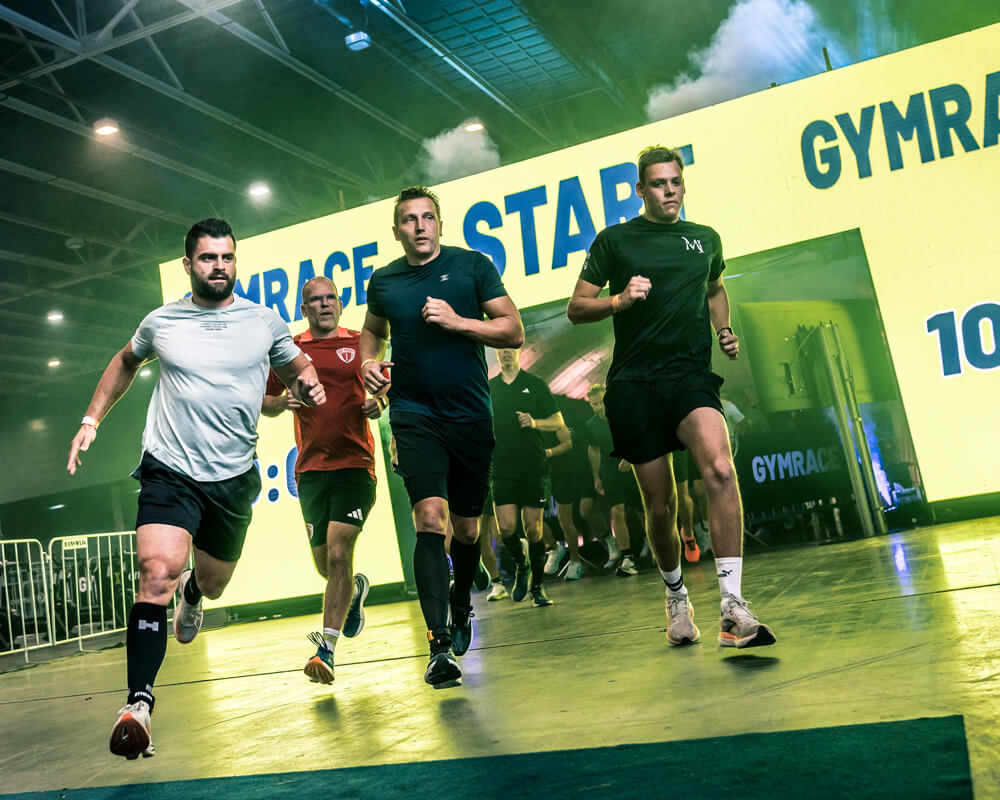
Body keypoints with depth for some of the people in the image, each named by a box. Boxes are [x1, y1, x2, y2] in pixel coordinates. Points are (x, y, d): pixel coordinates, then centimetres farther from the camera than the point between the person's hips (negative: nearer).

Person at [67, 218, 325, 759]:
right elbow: (126, 362, 22)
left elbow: (296, 370, 16)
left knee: (212, 582, 17)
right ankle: (138, 704, -20)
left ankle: (193, 595, 57)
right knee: (158, 572, -24)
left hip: (234, 476, 2)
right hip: (169, 471, -2)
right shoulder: (160, 323, 2)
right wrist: (91, 419, 16)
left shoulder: (264, 323, 2)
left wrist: (309, 386, -8)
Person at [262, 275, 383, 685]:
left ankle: (326, 648, -9)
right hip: (310, 467, 3)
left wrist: (379, 402, -8)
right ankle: (355, 590, 45)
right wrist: (282, 402, -8)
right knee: (325, 564, 11)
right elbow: (263, 402, 15)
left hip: (354, 463, -3)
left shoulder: (361, 344, 5)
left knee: (338, 554, -14)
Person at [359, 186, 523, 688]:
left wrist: (458, 322, -15)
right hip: (413, 415, 0)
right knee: (431, 517, -19)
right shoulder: (383, 282, 7)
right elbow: (373, 329, 27)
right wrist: (369, 361, 6)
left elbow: (514, 332, -2)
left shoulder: (473, 266, 1)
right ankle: (439, 645, -17)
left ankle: (461, 608, 40)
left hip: (471, 416, 1)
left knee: (467, 528, 11)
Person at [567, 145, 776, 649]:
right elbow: (576, 309, 6)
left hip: (691, 375, 1)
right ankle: (676, 594, 32)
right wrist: (619, 300, -12)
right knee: (660, 507, 3)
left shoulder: (706, 239, 16)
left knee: (720, 468, -28)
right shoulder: (614, 240, 6)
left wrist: (724, 330, 15)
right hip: (634, 384, -1)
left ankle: (732, 608, -28)